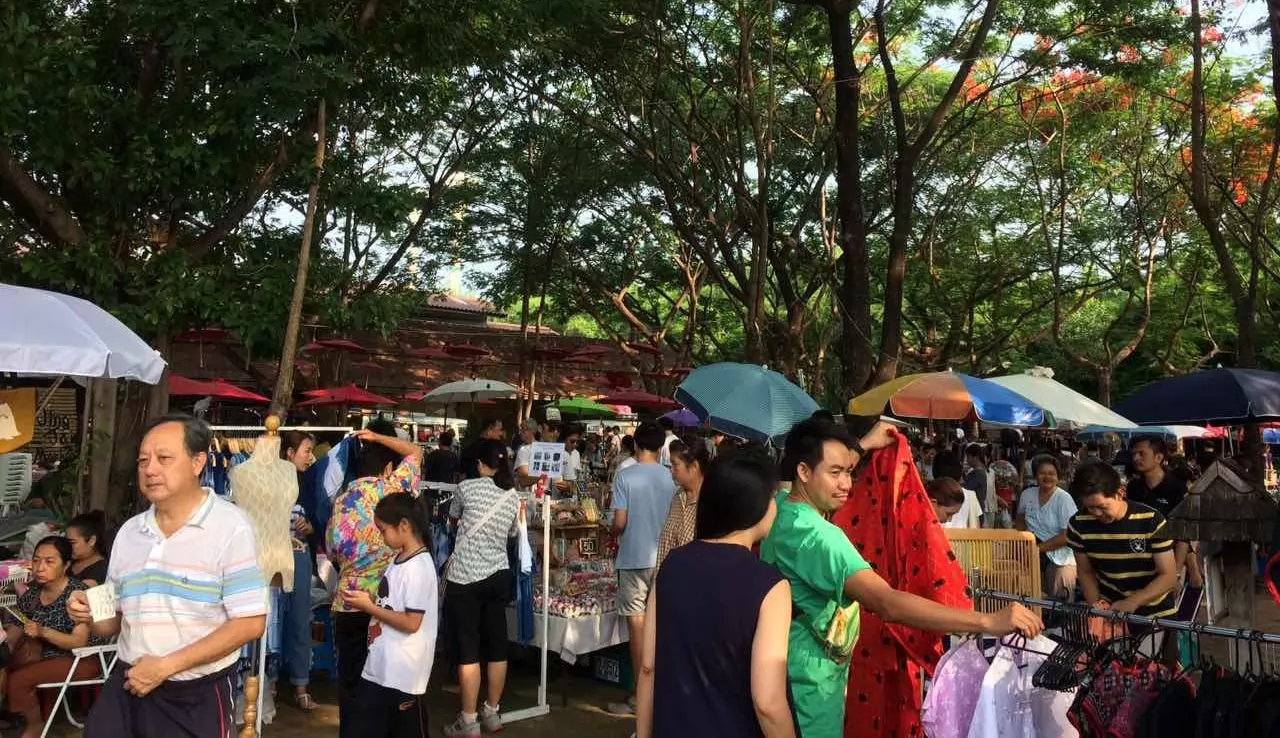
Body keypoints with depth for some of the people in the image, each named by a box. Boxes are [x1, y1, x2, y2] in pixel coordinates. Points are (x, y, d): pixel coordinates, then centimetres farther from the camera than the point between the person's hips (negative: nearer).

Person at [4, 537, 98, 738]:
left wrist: (43, 632, -33)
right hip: (47, 657, 7)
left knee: (16, 680, -20)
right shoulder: (31, 595, 4)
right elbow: (12, 634, 6)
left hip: (80, 659, -7)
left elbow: (80, 641, -21)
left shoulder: (77, 592, -17)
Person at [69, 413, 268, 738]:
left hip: (196, 696, -5)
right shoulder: (129, 532, 7)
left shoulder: (230, 526, -12)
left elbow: (250, 623, -16)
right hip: (128, 686, 5)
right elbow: (114, 621, 14)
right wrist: (90, 616, -8)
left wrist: (166, 666, -17)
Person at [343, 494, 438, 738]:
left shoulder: (419, 567, -20)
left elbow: (411, 623, -22)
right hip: (378, 668, 9)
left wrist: (369, 607, -16)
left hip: (404, 674, -9)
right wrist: (366, 600, 0)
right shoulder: (399, 559, 8)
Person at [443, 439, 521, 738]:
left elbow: (453, 516, 13)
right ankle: (492, 713, 23)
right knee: (496, 643, 12)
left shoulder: (468, 487, -7)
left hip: (466, 577, -4)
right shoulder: (514, 497, 4)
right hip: (499, 576, 5)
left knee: (468, 648, 1)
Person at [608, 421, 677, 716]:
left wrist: (615, 535, 9)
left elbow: (620, 522, -12)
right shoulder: (670, 478, 0)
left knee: (638, 625, 3)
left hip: (634, 558, -4)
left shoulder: (625, 476, -10)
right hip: (664, 558, 4)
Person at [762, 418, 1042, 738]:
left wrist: (863, 445, 20)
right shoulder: (817, 536, -31)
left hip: (786, 667, 9)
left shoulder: (780, 506, -2)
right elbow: (888, 604, -40)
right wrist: (989, 622, -42)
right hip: (810, 681, -9)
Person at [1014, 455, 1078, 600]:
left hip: (1059, 558, -4)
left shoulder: (1064, 499, -10)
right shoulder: (1027, 494, 5)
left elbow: (1067, 536, -14)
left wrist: (1039, 547, -16)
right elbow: (1020, 519, 21)